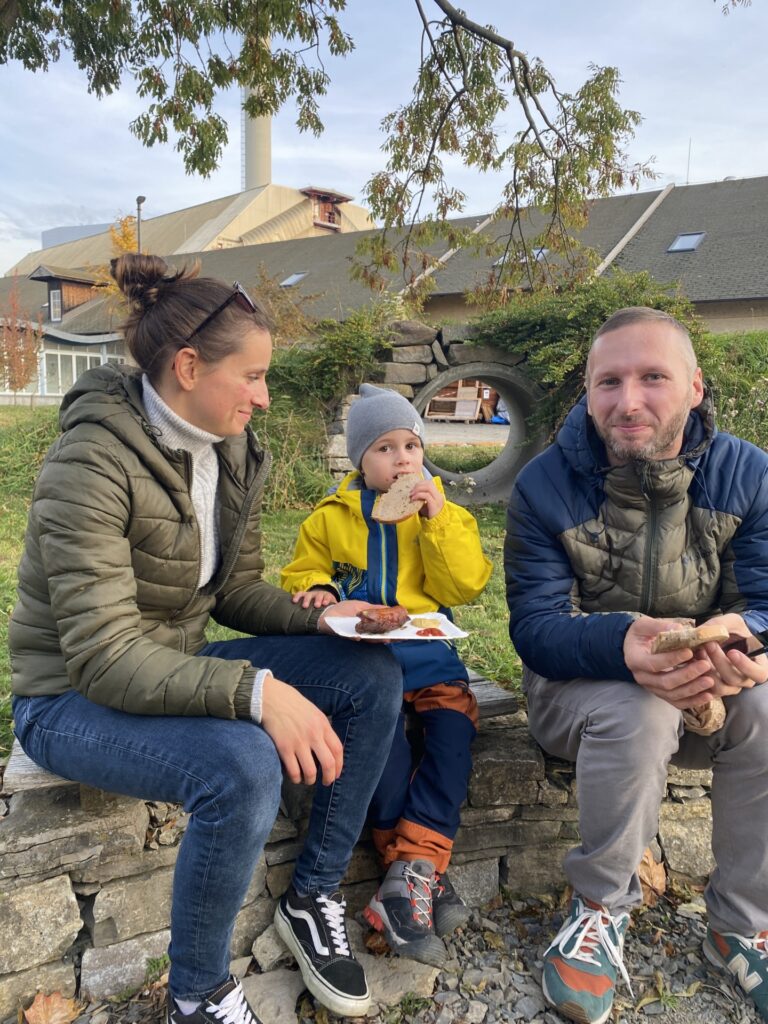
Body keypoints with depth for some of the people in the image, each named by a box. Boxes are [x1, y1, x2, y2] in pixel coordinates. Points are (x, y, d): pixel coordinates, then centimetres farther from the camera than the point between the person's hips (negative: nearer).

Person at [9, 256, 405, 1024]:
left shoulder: (231, 451, -1)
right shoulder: (93, 464, -24)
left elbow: (237, 588, 7)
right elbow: (102, 654, -29)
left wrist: (316, 620, -12)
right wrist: (254, 691, -39)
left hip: (178, 670, 7)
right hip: (73, 699, -7)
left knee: (372, 677, -7)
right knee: (242, 764, -35)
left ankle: (313, 898, 7)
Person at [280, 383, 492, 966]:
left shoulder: (446, 513, 7)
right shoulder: (331, 518, 8)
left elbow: (465, 587, -3)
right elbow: (301, 573, 16)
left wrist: (438, 520, -13)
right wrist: (318, 591, -7)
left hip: (424, 649, 1)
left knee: (455, 720, -24)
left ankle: (410, 870, -22)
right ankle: (424, 867, -15)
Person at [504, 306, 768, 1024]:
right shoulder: (546, 486, -13)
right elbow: (535, 627, -17)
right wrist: (621, 644, -40)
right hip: (578, 682, -2)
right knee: (635, 714, -34)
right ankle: (600, 910, -8)